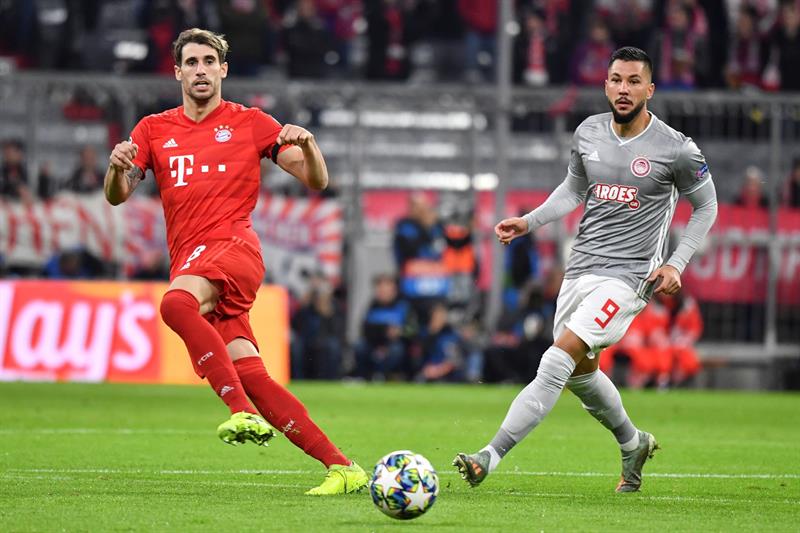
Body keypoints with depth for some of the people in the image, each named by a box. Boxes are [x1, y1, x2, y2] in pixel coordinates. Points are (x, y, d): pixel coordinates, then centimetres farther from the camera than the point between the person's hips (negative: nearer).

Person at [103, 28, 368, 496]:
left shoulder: (250, 123, 10)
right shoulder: (154, 130, 18)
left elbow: (317, 181, 7)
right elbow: (117, 196, 9)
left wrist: (307, 145, -14)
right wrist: (117, 167, -14)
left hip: (233, 245, -4)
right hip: (188, 264, 4)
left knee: (176, 302, -36)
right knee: (250, 374, -8)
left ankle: (242, 412, -41)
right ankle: (341, 467, -7)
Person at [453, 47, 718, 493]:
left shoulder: (676, 149, -10)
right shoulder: (588, 133, 4)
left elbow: (706, 207, 3)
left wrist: (677, 264, -6)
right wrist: (529, 222, 5)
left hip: (628, 276, -7)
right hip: (580, 267, 7)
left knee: (558, 361, -19)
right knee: (580, 373, 18)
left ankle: (490, 457, -23)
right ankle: (633, 443, 45)